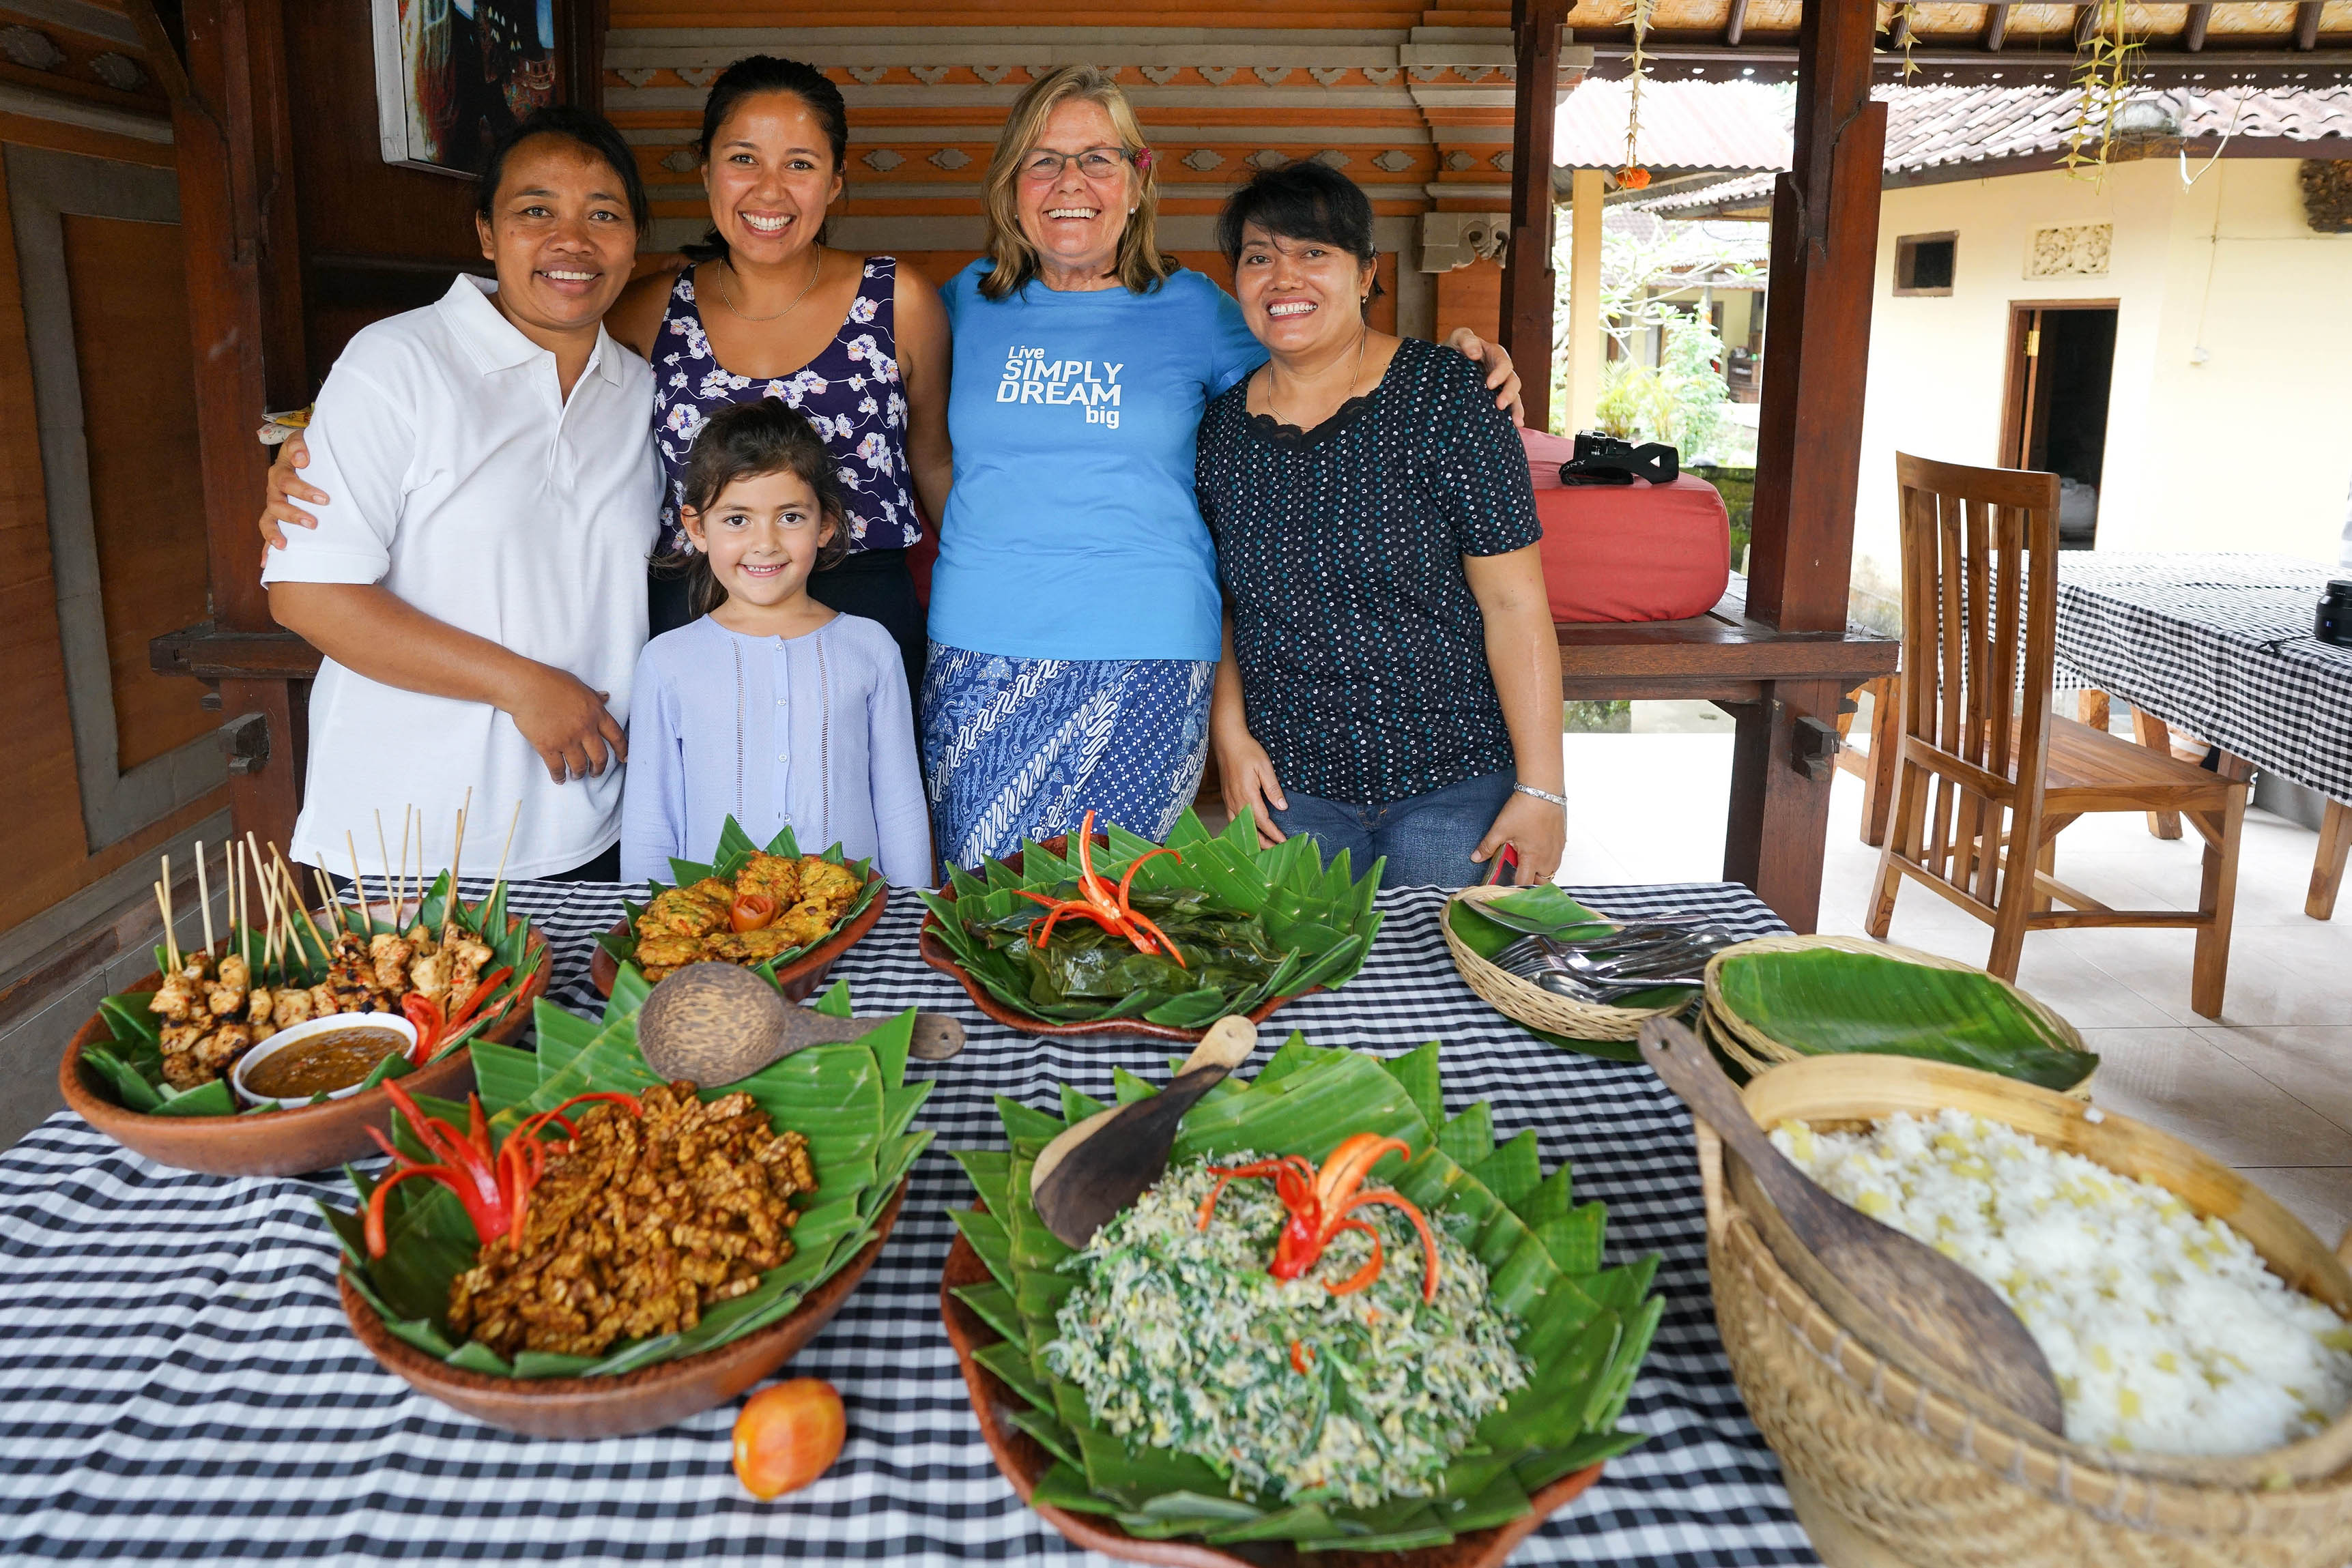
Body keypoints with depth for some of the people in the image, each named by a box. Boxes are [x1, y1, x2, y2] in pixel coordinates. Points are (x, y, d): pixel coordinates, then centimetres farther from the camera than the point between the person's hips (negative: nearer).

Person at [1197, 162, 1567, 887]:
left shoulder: (1441, 394, -10)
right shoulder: (1222, 424, 2)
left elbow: (1515, 605, -12)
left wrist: (1542, 790, -14)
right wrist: (1231, 734, -1)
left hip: (1452, 779, -3)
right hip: (1291, 784, 3)